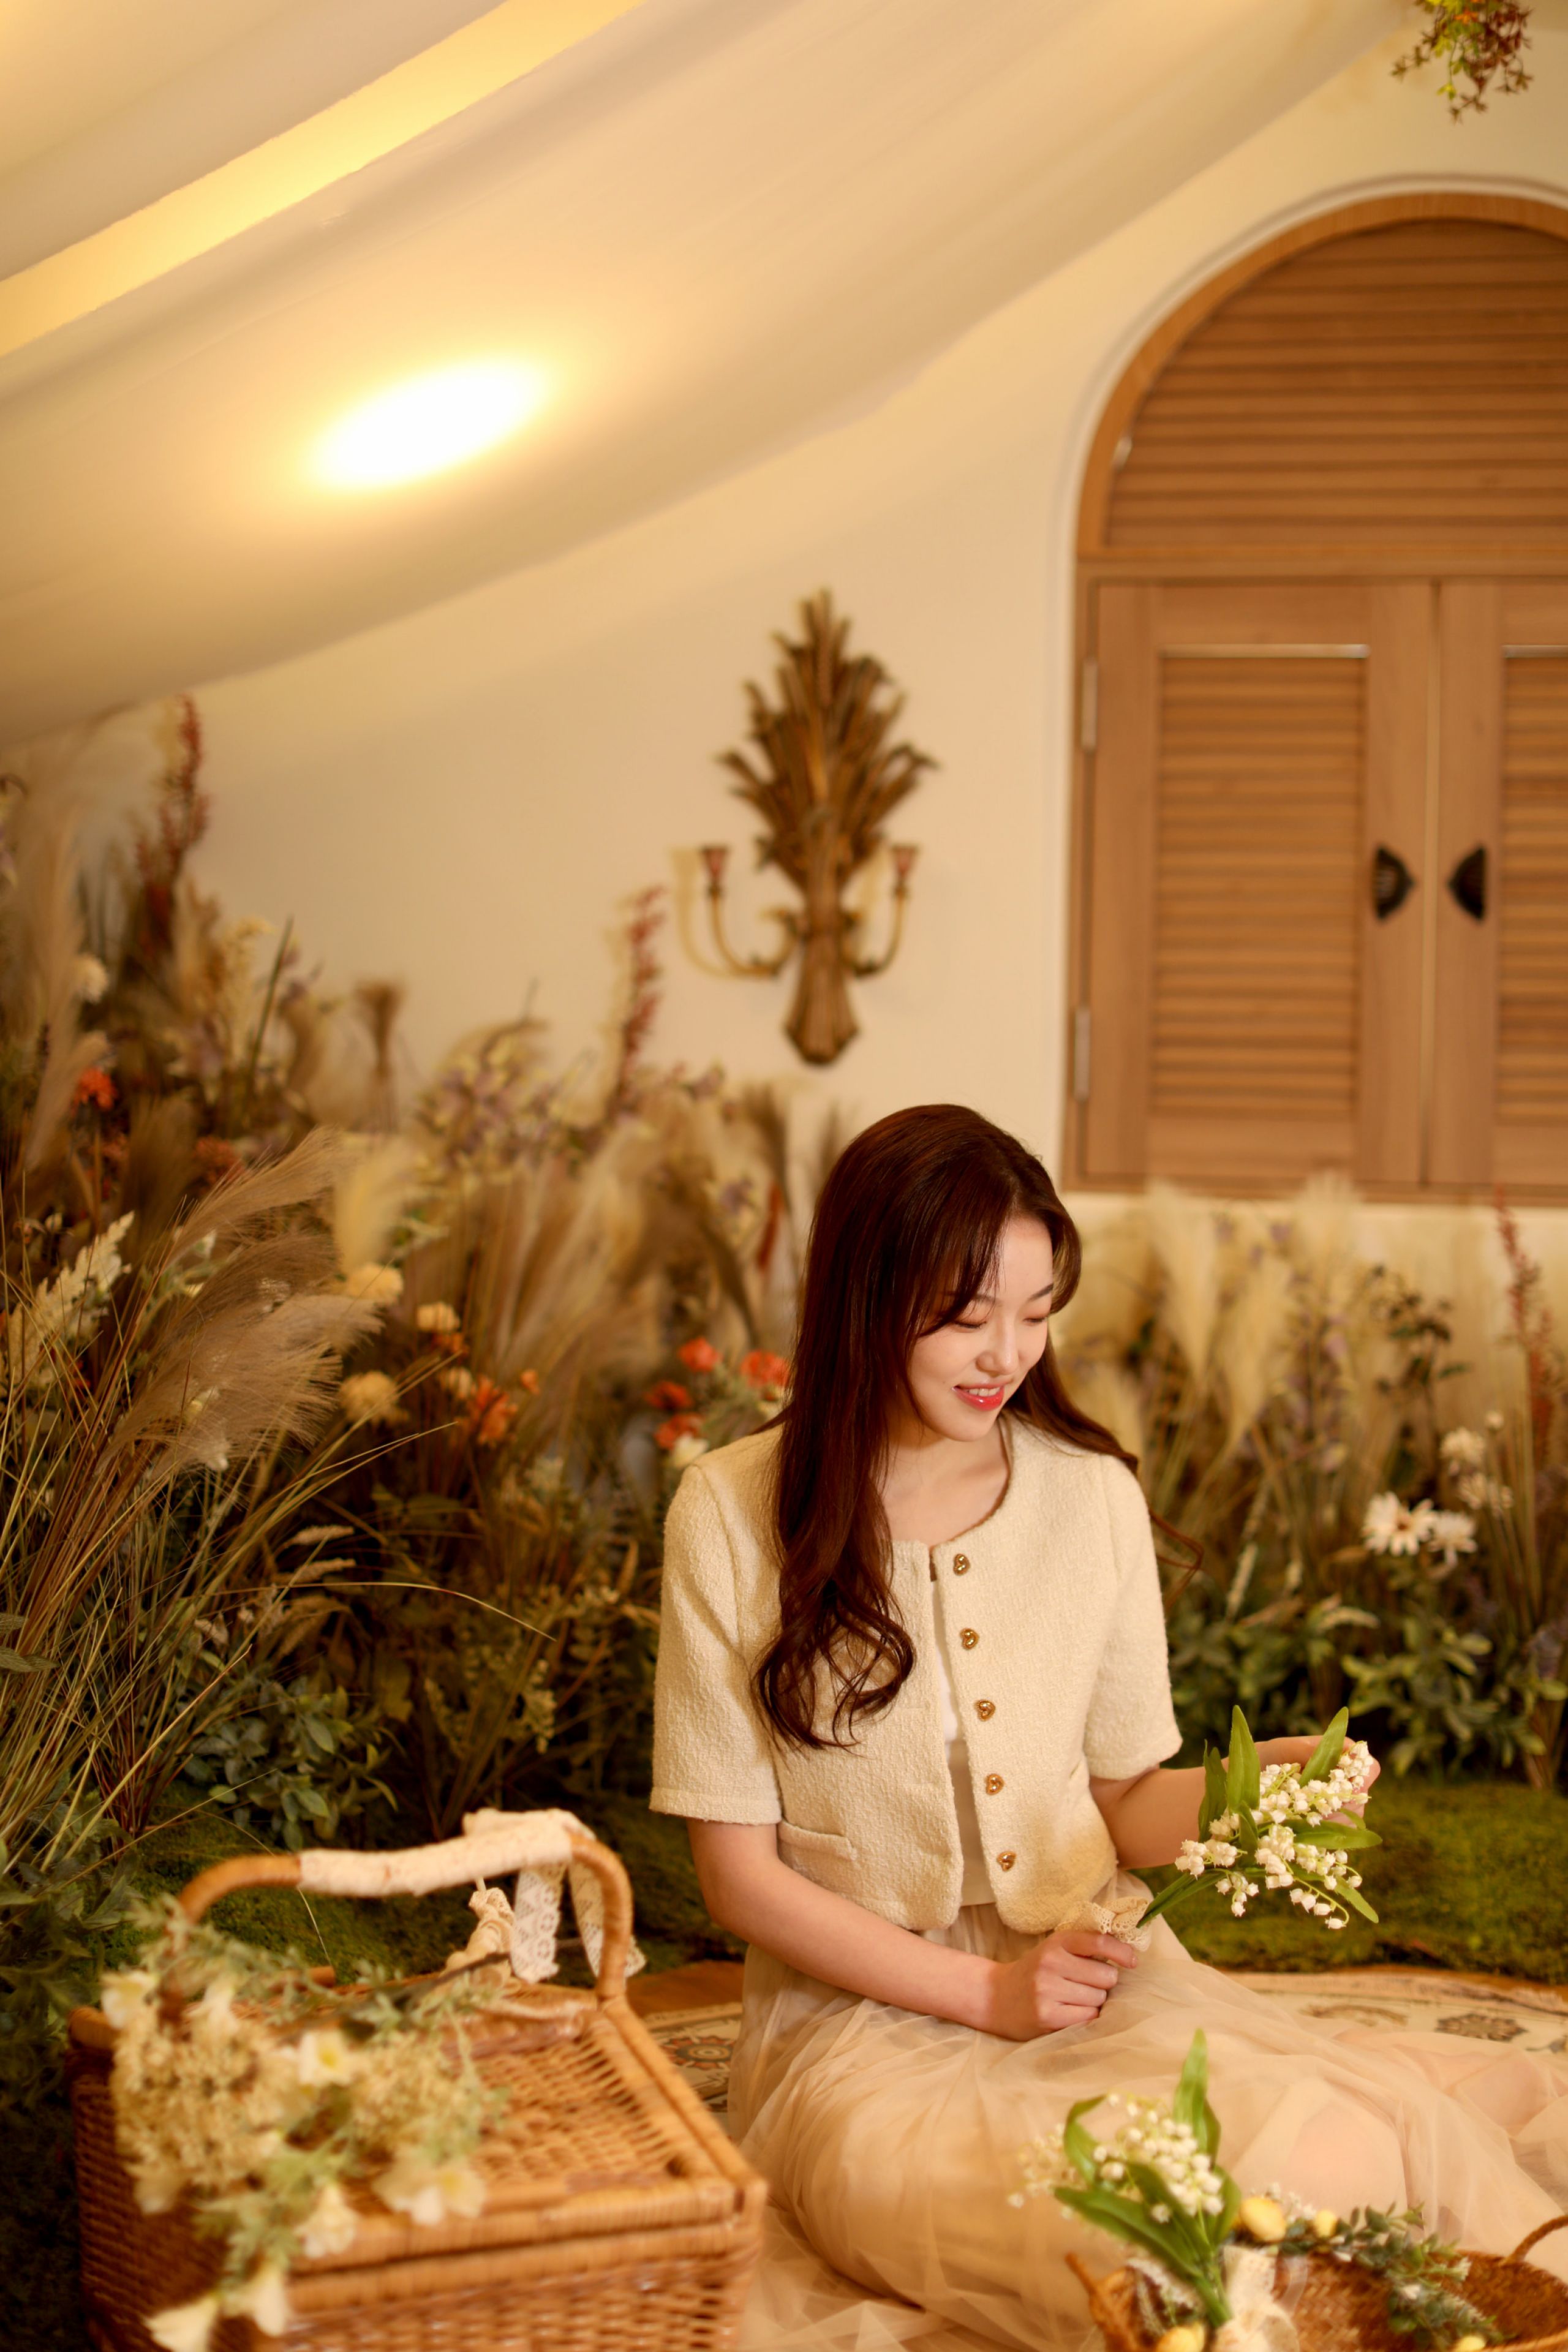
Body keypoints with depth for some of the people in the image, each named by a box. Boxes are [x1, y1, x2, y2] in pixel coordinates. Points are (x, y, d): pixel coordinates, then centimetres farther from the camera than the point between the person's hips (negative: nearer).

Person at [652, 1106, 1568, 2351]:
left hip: (1101, 1972, 4)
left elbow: (1128, 1805, 9)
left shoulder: (1093, 1492, 5)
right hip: (867, 2015, -3)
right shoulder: (735, 1514, -6)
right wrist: (986, 1994, -10)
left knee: (1338, 2157, -27)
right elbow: (741, 1872, -4)